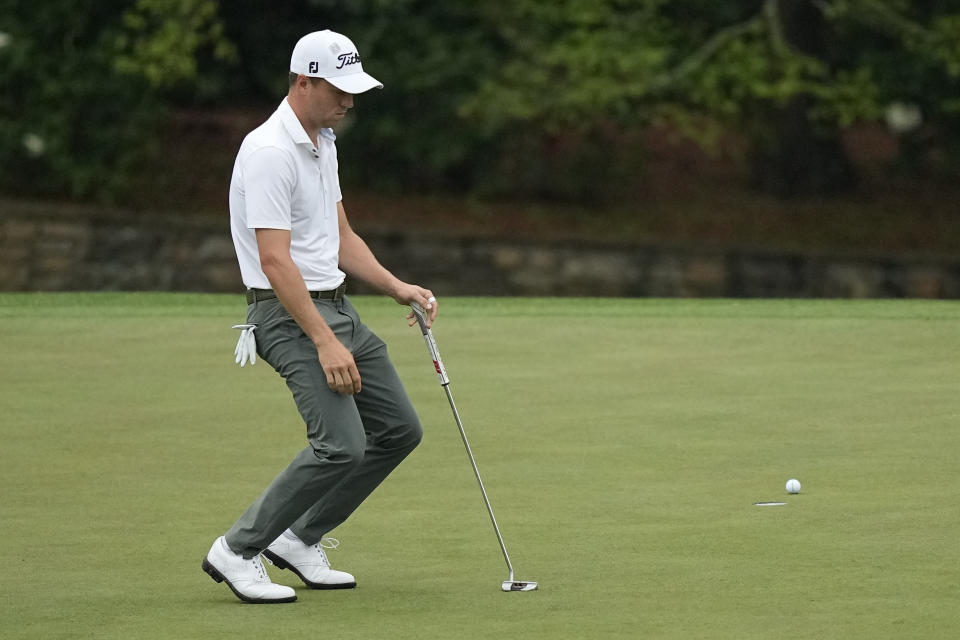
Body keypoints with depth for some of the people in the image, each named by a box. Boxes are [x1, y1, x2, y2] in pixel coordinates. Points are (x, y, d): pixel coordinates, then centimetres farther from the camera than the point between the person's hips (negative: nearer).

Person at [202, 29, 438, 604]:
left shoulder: (322, 143, 13)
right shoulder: (270, 152, -19)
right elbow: (274, 260, -24)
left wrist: (398, 288, 7)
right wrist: (324, 342, -27)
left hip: (336, 307, 10)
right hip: (290, 316, -10)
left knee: (399, 429, 10)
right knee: (341, 443, -21)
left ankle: (302, 540, 17)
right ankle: (239, 551, -8)